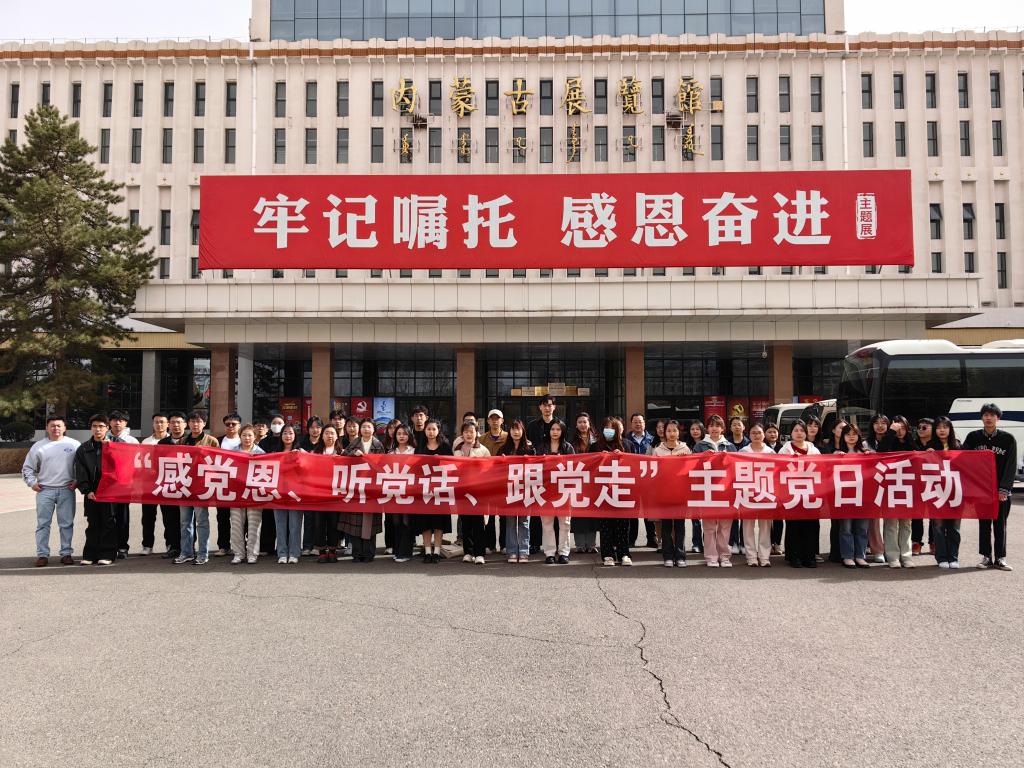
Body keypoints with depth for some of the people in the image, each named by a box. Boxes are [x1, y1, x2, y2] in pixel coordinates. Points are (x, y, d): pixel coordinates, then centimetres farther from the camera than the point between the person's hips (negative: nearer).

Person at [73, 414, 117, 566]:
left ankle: (107, 554, 6)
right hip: (91, 493, 3)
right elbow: (80, 472, 5)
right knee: (92, 524, 8)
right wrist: (87, 490, -4)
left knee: (108, 523, 1)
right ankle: (90, 554, 14)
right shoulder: (83, 449, 10)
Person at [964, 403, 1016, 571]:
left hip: (1001, 490, -1)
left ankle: (1000, 558, 10)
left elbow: (1011, 466, -5)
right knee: (984, 524, 5)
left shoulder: (1008, 439, -2)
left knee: (1000, 524, 4)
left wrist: (1004, 489, -14)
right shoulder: (973, 437, 3)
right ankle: (986, 557, 11)